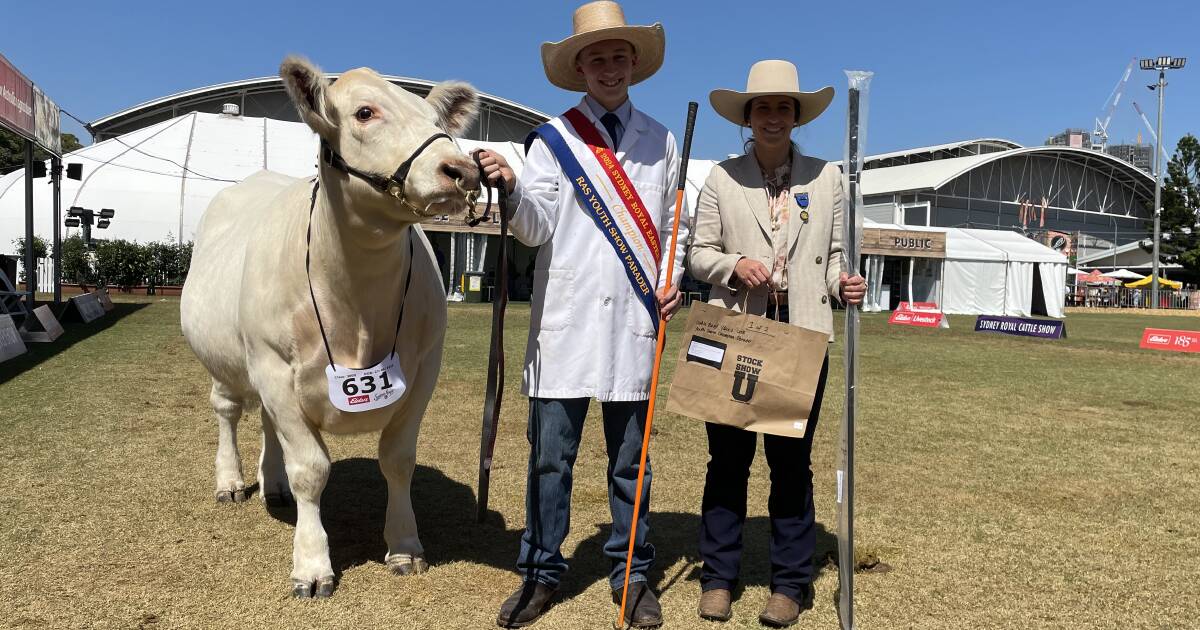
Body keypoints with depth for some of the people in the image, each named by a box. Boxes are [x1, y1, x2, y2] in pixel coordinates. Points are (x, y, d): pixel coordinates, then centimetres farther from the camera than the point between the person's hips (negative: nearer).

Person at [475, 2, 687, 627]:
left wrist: (671, 280, 1)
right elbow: (537, 228, -4)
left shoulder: (659, 140, 14)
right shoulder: (553, 137, 5)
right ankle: (540, 573, 18)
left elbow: (671, 227, 17)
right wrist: (510, 187, -23)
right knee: (550, 453, 3)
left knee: (630, 456, 9)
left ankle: (632, 573, 23)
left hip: (634, 319, 2)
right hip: (566, 318, -1)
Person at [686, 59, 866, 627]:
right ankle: (718, 576, 19)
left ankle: (791, 583, 19)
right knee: (728, 458, 5)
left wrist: (843, 284, -10)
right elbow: (697, 255, 7)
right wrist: (735, 265, -13)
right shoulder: (722, 177, 7)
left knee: (791, 460, 5)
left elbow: (834, 255, 12)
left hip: (802, 337, 1)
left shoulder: (826, 176, 10)